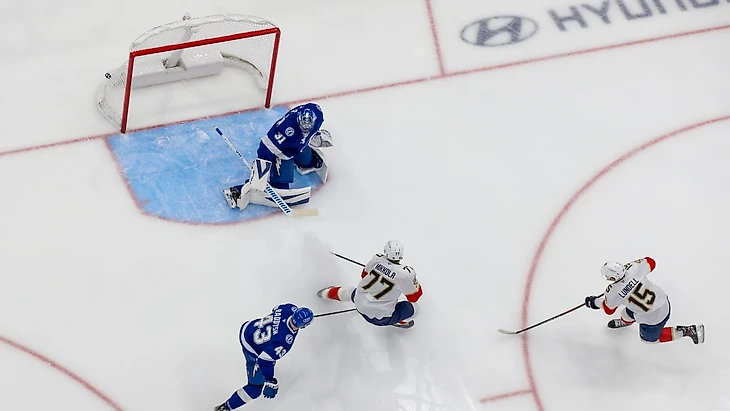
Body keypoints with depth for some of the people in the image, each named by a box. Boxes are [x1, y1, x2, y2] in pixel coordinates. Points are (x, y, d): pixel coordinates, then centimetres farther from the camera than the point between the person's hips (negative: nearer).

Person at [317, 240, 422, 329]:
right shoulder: (405, 274, -25)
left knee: (352, 292, 39)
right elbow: (414, 296, -9)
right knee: (413, 308, 8)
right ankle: (399, 322, 37)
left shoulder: (377, 259, -10)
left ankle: (327, 293, 64)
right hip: (380, 317, -5)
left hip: (359, 303, 6)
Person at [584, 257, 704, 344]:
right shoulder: (633, 268, -20)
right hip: (662, 300, 6)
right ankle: (625, 321, 67)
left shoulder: (612, 293, -25)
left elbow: (608, 309, -2)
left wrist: (593, 302, 16)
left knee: (649, 338, 26)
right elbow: (650, 262, -1)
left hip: (652, 318, -6)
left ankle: (687, 331, 17)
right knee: (627, 314, 29)